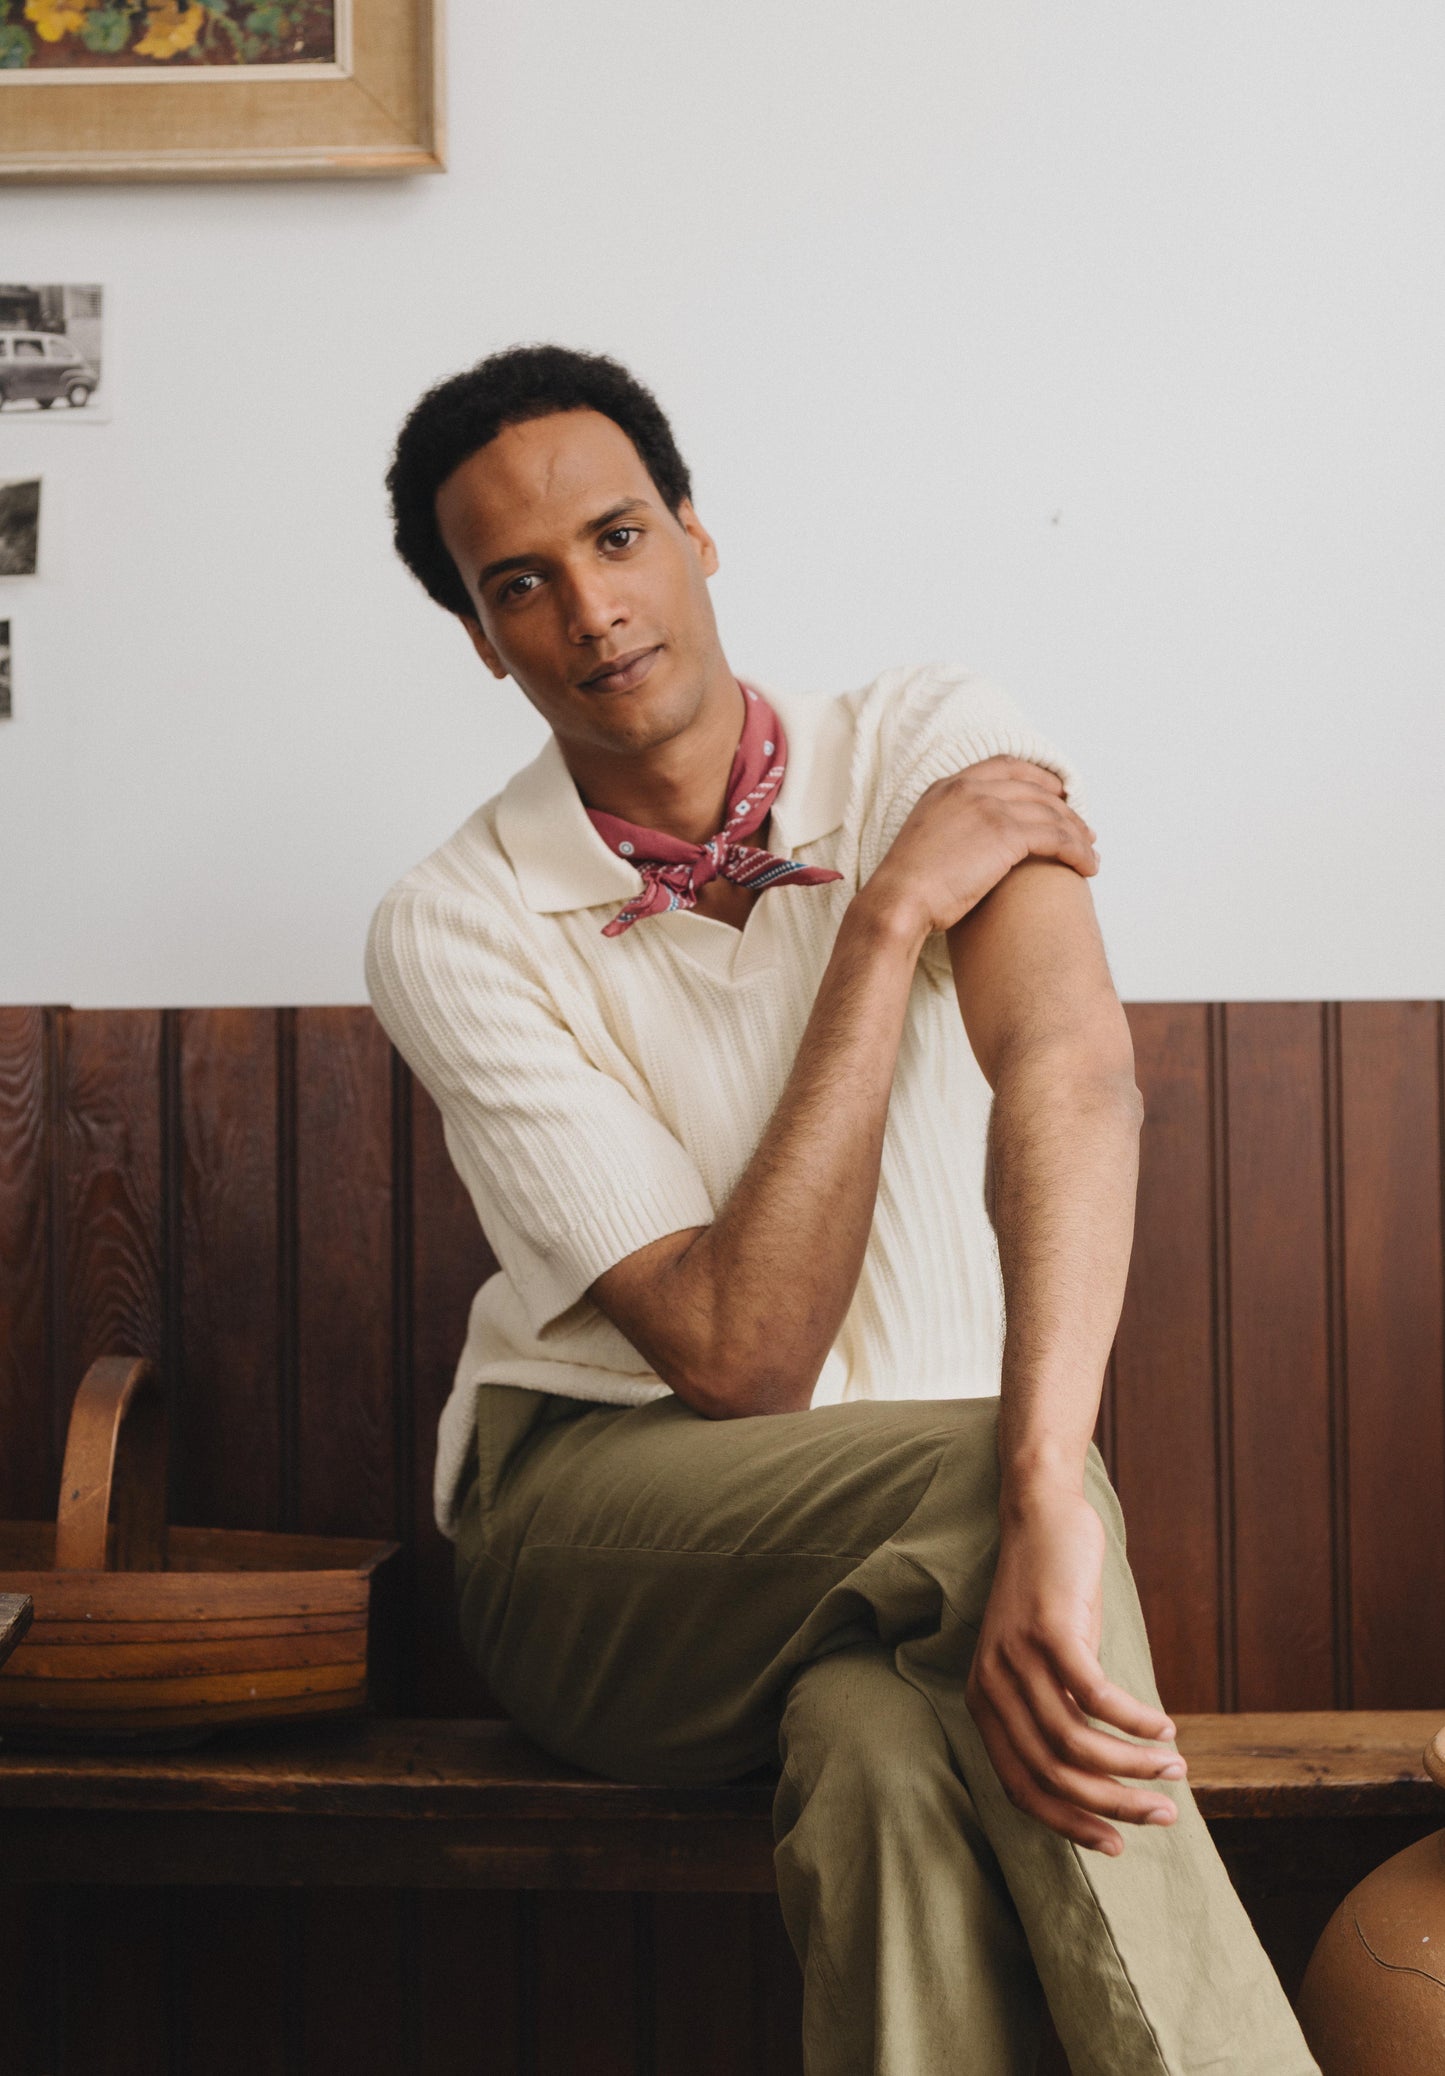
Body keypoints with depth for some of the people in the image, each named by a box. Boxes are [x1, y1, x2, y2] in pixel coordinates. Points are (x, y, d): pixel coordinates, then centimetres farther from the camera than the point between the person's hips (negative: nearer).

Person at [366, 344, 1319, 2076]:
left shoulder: (935, 750, -4)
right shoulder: (450, 930, -7)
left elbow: (1071, 1071, -27)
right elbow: (738, 1356, -17)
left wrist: (1045, 1496, -44)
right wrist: (894, 914, -18)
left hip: (925, 1527, 1)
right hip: (593, 1520, -1)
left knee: (894, 1757, -36)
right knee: (963, 1471, -33)